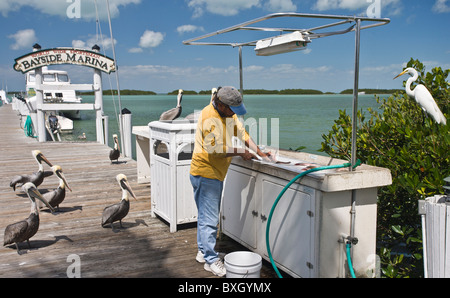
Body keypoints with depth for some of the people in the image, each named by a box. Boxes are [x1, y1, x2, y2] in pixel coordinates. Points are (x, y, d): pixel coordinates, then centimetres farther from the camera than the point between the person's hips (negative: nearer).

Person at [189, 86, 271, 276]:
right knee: (209, 219, -5)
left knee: (207, 216, 19)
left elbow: (241, 132, 14)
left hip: (216, 173, 10)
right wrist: (240, 152, -17)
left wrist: (259, 153, 7)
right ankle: (211, 260, 4)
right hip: (205, 173, -10)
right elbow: (214, 148, -27)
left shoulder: (228, 113, 8)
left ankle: (203, 252, 31)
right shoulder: (210, 117, -22)